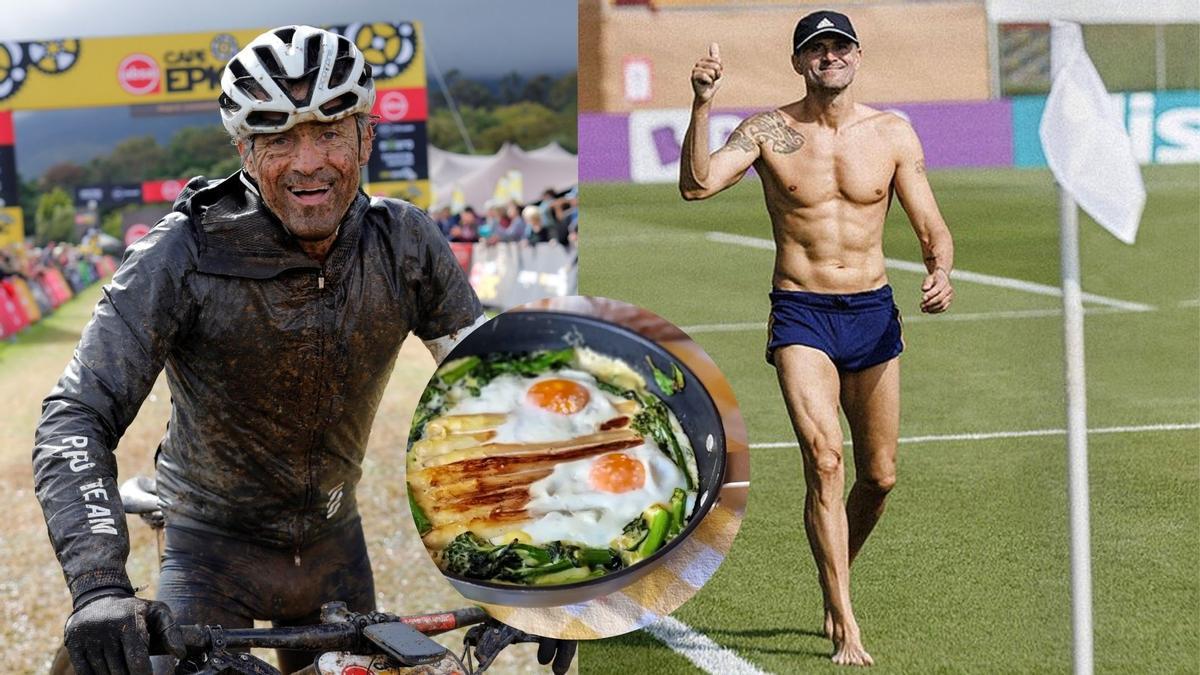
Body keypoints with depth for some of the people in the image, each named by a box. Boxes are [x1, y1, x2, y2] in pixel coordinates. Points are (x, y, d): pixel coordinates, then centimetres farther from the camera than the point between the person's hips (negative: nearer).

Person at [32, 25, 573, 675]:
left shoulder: (404, 244, -14)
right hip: (216, 546, -3)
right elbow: (74, 420, -30)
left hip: (334, 546, 3)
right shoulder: (185, 253, -24)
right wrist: (100, 587, -46)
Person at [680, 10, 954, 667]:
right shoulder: (767, 132, -2)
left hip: (873, 313, 3)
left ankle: (834, 583, 37)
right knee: (823, 459, -19)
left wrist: (940, 272, -16)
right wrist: (701, 105, -29)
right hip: (800, 316, -3)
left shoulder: (892, 134, 3)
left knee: (878, 477, 9)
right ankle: (845, 626, -15)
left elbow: (932, 227, 5)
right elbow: (697, 184, -17)